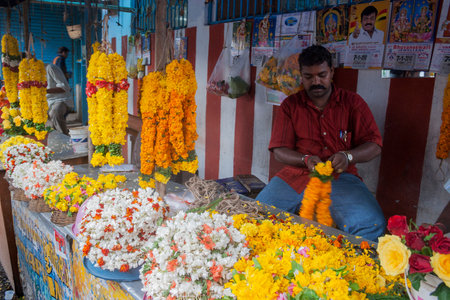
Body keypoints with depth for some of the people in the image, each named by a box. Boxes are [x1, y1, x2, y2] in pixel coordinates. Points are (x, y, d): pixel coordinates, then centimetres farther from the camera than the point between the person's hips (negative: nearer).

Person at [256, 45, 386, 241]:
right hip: (295, 176, 1)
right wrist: (305, 159, -17)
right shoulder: (290, 105, 9)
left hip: (340, 177, 0)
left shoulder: (352, 102, 9)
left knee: (372, 225, -28)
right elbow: (279, 150, 3)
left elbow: (374, 144, 3)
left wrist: (348, 156, -18)